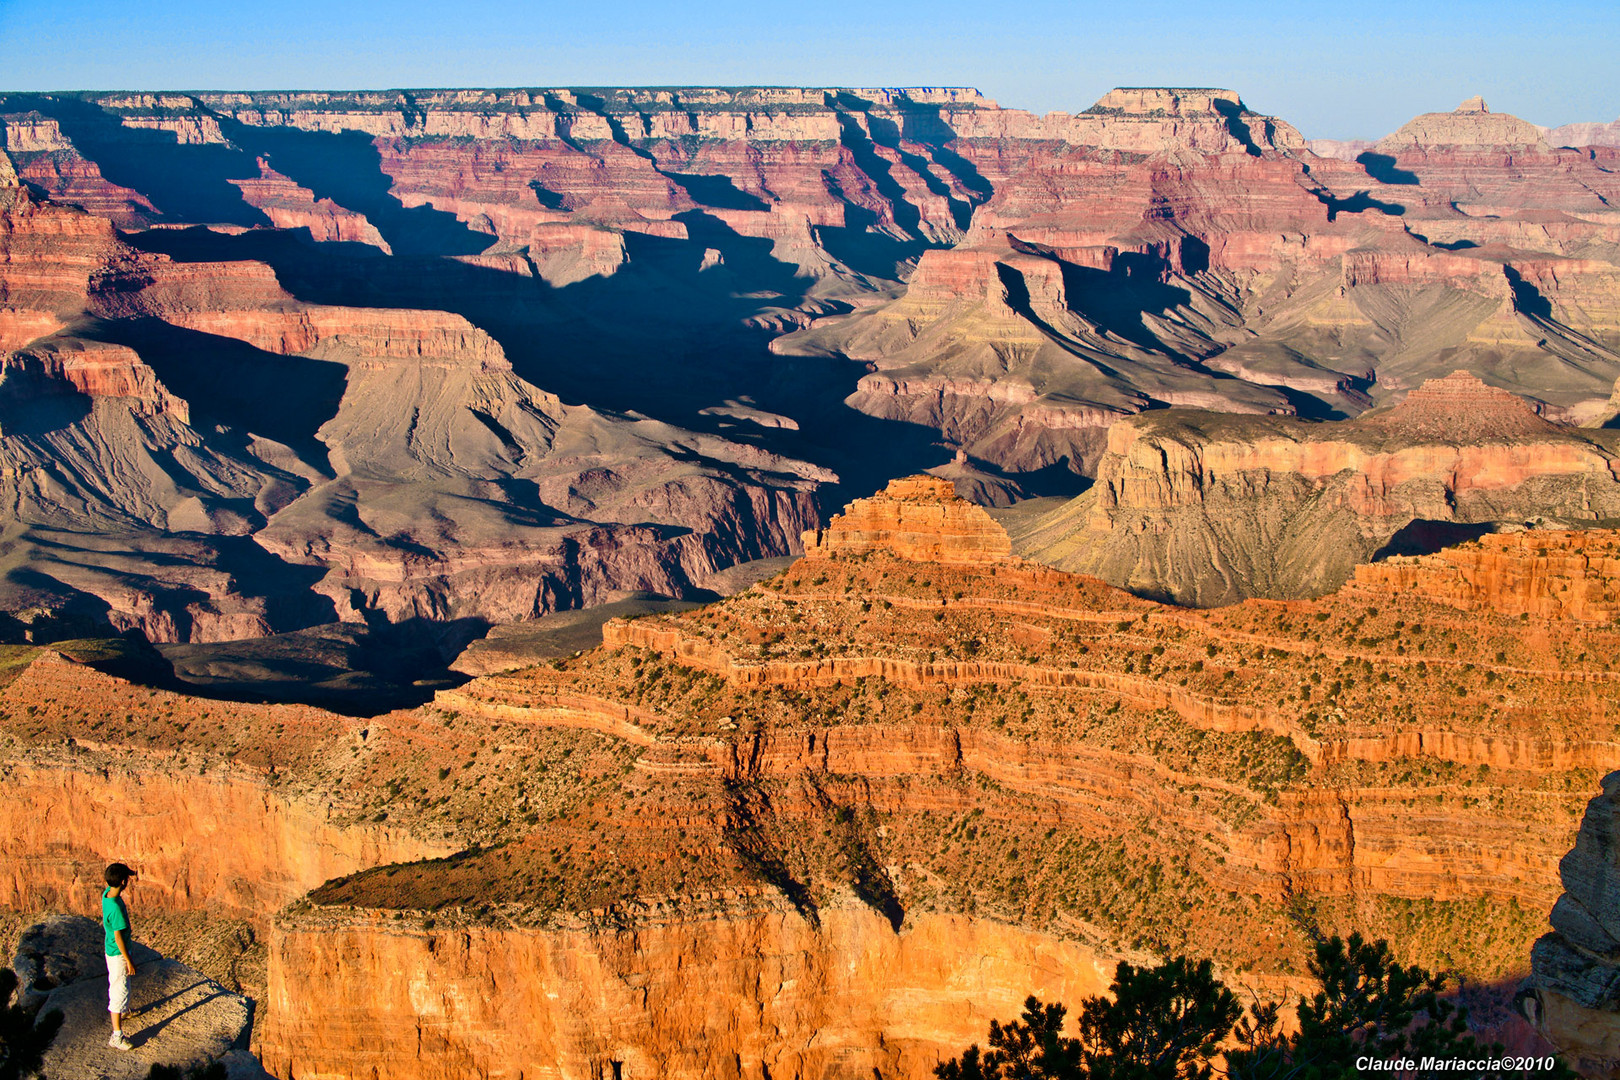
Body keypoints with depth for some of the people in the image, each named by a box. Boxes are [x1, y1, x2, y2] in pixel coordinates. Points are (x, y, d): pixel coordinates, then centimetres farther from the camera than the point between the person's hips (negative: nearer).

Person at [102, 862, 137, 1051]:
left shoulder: (106, 893, -8)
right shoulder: (116, 908, -34)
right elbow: (119, 937, -28)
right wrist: (128, 960, -19)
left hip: (110, 950, 10)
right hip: (118, 953, -10)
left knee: (115, 985, 31)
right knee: (120, 992, -2)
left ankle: (122, 1011, 55)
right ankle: (117, 1036, 5)